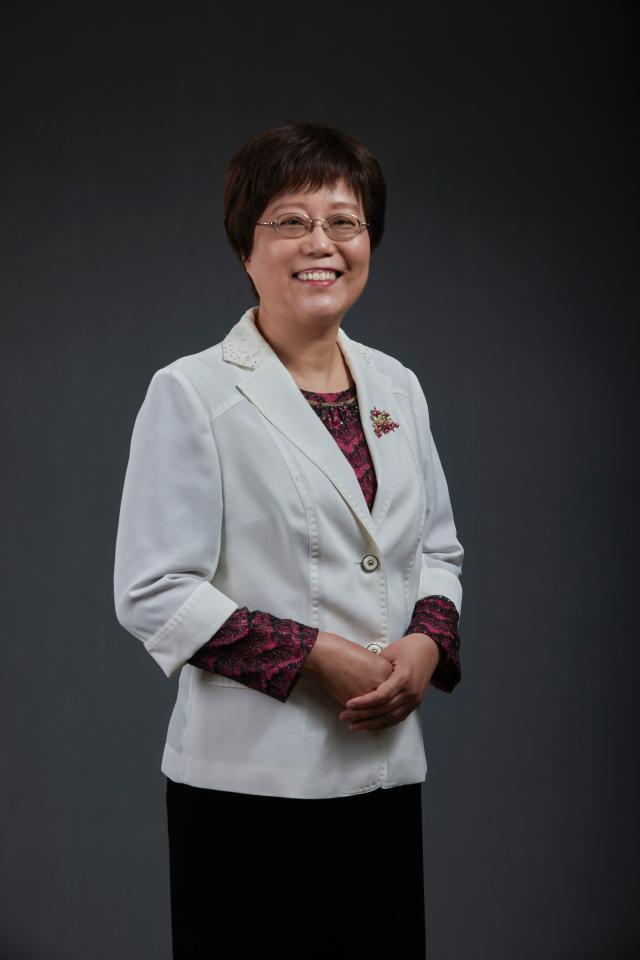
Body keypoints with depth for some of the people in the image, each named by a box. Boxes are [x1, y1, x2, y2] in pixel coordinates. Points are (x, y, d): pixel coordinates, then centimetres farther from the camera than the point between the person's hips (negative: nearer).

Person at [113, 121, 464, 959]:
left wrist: (427, 644, -4)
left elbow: (440, 548, 17)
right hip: (249, 774, -5)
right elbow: (152, 594, -12)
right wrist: (317, 657, -17)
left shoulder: (395, 386, 10)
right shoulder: (191, 394, -7)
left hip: (385, 762, 5)